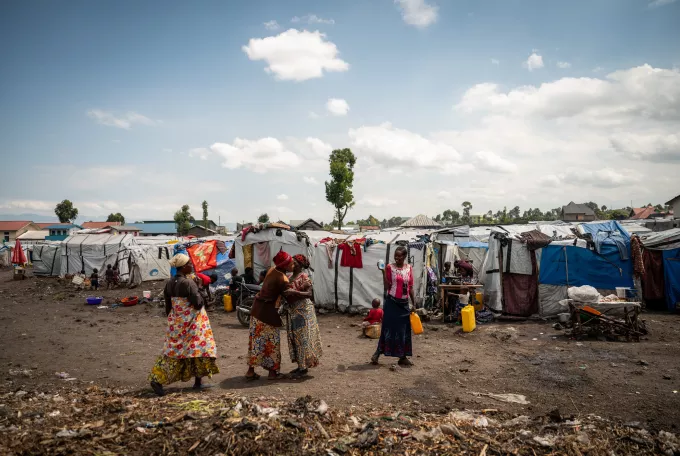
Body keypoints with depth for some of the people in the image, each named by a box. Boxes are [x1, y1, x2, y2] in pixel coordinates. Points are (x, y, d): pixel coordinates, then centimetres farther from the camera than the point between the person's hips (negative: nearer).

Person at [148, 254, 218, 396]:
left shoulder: (169, 283, 4)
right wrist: (198, 293, -2)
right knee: (199, 347, 7)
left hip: (175, 323, 7)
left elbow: (168, 306, 10)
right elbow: (198, 304, -19)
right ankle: (198, 381, 14)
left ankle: (157, 379, 9)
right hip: (191, 323, -7)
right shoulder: (188, 283, -20)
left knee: (172, 351, 14)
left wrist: (172, 319, 21)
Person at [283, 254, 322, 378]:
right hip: (292, 311, 8)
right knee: (294, 338, 11)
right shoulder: (290, 278, 13)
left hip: (303, 311, -8)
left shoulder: (304, 277, -10)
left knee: (302, 338, -4)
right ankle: (300, 365, 21)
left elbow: (309, 294, -19)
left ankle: (304, 368, 3)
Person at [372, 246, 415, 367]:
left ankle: (403, 357, 16)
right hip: (392, 302, -4)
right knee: (388, 327, -3)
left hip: (404, 303, 4)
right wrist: (383, 272, -20)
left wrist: (414, 303, 8)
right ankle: (377, 353, 8)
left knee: (404, 330, 8)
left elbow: (410, 287, 9)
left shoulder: (409, 268, 5)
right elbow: (387, 286, -11)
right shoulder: (390, 267, -6)